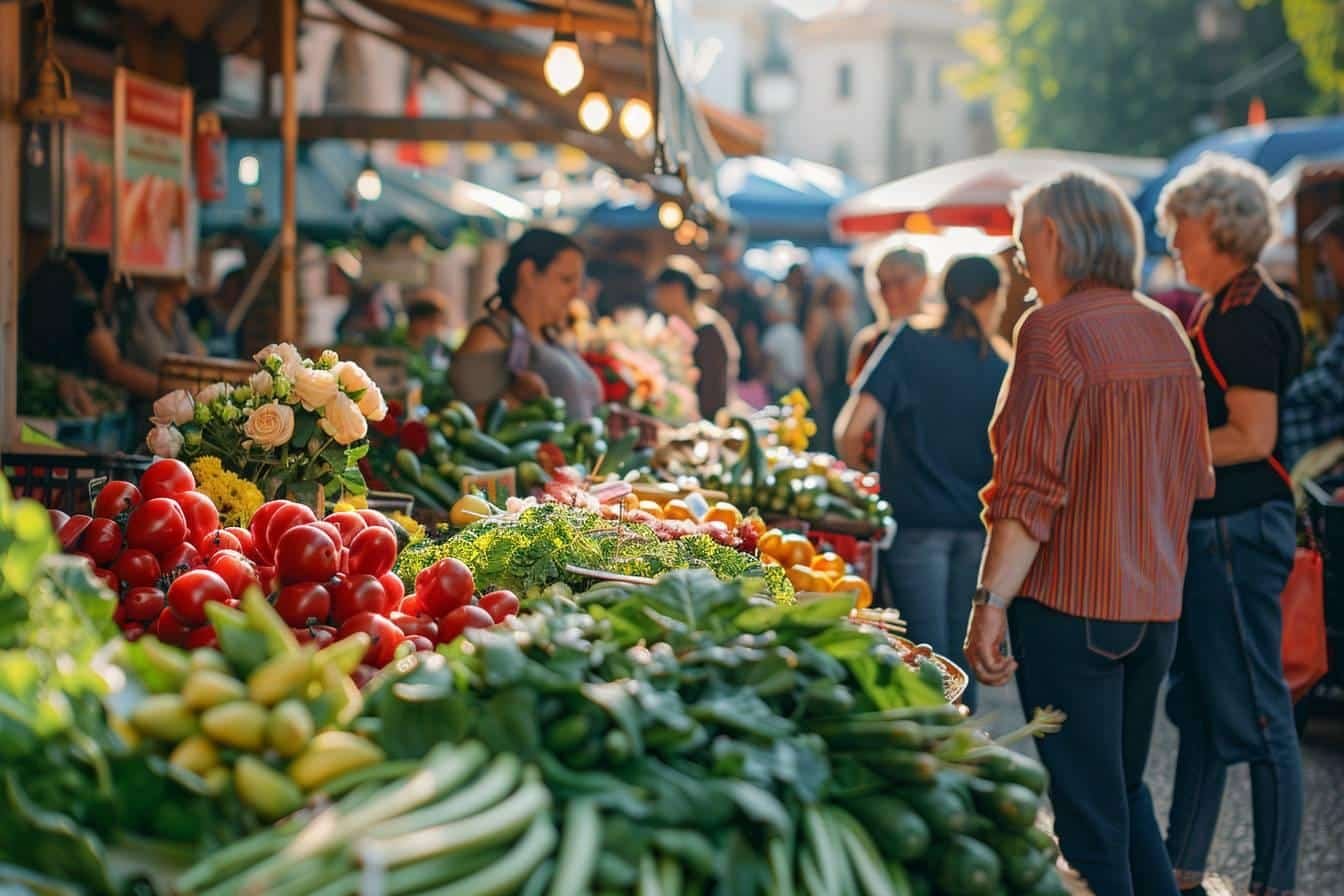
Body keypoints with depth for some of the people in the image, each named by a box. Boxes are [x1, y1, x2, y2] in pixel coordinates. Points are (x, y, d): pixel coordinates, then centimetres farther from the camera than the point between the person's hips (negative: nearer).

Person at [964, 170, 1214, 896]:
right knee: (1124, 789, 20)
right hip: (1157, 604, 7)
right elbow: (1195, 480, 16)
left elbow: (1032, 487, -19)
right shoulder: (1166, 331, 9)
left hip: (1072, 602, -7)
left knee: (1088, 811, 1)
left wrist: (990, 601, -19)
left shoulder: (1055, 328, -13)